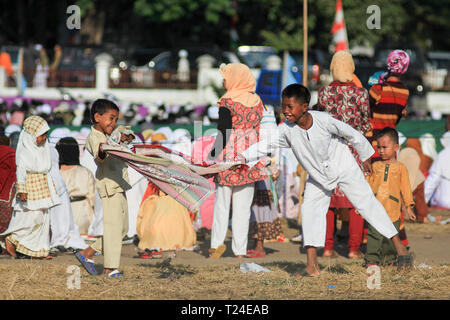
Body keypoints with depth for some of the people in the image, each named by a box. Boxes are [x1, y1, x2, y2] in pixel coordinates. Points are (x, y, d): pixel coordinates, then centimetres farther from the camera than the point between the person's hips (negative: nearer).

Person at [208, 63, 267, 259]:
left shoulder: (227, 102, -10)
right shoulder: (256, 101, 5)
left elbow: (224, 132, -14)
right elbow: (260, 129, 9)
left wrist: (214, 154, -6)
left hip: (229, 155, -4)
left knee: (222, 202, 6)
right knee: (243, 206, 7)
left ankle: (217, 242, -6)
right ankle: (240, 250, 5)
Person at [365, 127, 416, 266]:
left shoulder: (400, 168, 7)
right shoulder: (375, 166, 10)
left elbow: (405, 188, 9)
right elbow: (368, 185, 15)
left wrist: (408, 206, 6)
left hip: (393, 209, 0)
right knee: (374, 234, -8)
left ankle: (389, 259, 19)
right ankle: (371, 259, -5)